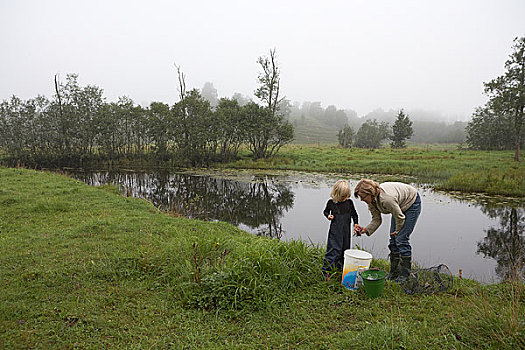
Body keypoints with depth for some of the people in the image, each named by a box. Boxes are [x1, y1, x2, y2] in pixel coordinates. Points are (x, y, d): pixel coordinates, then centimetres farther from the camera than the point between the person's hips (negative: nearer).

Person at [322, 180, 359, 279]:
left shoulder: (349, 202, 1)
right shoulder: (331, 202, -4)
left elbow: (354, 214, 13)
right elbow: (325, 211, 12)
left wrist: (356, 224, 2)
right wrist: (328, 216, -8)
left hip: (346, 231, 4)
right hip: (335, 231, -4)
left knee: (345, 249, 11)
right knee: (334, 249, -9)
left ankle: (340, 269, 25)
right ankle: (326, 271, -4)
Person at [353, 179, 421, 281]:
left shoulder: (386, 198, -40)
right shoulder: (371, 200, -16)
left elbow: (400, 217, -26)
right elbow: (376, 219, -6)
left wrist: (397, 231, -8)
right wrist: (365, 230, -22)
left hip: (412, 203, -8)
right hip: (400, 206, 8)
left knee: (401, 239, -11)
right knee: (393, 239, 5)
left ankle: (405, 274, 1)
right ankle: (394, 273, 15)